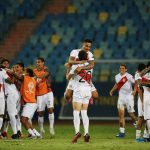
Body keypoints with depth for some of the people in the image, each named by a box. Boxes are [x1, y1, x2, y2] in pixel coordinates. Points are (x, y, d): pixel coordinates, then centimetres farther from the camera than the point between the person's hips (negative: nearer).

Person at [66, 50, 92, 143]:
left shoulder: (75, 66, -5)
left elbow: (68, 77, 7)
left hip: (79, 90, -4)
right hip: (88, 90, 5)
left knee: (76, 112, -6)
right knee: (84, 113, 8)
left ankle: (77, 131, -24)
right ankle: (86, 133, -3)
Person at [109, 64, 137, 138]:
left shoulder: (129, 76, -13)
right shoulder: (117, 76, 8)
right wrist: (112, 90, 19)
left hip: (129, 96, -5)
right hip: (121, 97, 5)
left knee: (131, 114, -3)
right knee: (121, 114, -3)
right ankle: (122, 132, -2)